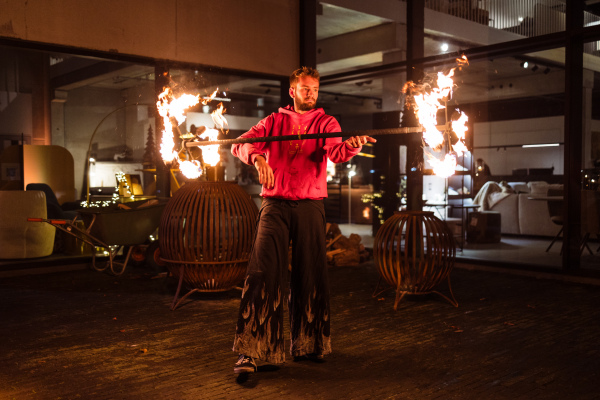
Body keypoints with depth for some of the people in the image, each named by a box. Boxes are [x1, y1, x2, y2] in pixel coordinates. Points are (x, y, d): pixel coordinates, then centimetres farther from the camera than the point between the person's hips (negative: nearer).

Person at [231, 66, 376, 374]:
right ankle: (250, 352, -8)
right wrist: (257, 157, -22)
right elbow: (241, 144, 1)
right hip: (275, 204, -1)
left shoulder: (326, 123, 10)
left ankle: (308, 344, 24)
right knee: (263, 271, -12)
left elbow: (337, 152, -11)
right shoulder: (274, 121, 13)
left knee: (310, 275, 5)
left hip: (310, 206, 1)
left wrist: (352, 145, -35)